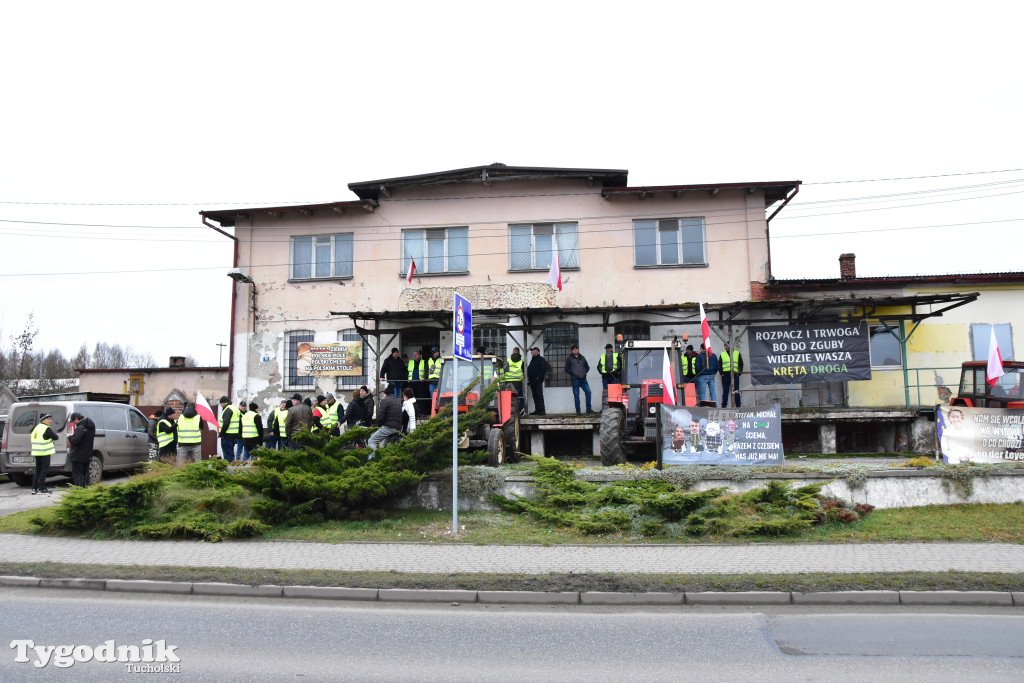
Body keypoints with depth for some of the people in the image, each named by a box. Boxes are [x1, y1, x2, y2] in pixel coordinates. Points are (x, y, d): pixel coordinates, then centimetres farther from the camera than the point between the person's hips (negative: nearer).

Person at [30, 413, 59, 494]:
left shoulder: (37, 427, 17)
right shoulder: (47, 429, -12)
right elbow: (55, 437, -8)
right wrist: (51, 437, 12)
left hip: (37, 452, 8)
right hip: (44, 452, -8)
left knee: (38, 469, 13)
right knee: (44, 469, -3)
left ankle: (34, 488, 12)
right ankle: (41, 488, -5)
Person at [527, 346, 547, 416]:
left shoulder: (541, 359, -4)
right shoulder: (532, 360, 23)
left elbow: (544, 370, -14)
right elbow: (529, 370, 27)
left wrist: (539, 377, -19)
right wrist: (528, 377, 12)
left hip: (538, 381, -9)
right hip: (532, 381, 9)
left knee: (539, 395, -11)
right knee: (534, 396, 8)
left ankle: (542, 410, -12)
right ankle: (537, 410, 12)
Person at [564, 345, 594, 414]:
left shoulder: (582, 358, 16)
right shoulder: (569, 359, 6)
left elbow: (587, 367, 22)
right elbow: (566, 369, 2)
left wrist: (585, 372, 3)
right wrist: (573, 373, -11)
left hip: (583, 379, 3)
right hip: (575, 379, -3)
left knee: (588, 392, -8)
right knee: (576, 395, -1)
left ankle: (589, 409, -1)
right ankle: (578, 411, 5)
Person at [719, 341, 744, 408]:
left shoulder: (737, 353, 10)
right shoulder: (722, 354, 13)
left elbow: (741, 364, 11)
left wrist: (739, 372, 1)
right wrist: (721, 373, 2)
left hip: (735, 375, -1)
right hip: (725, 375, 1)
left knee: (736, 392, 2)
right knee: (725, 392, 1)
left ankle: (738, 406, 6)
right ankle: (724, 406, 4)